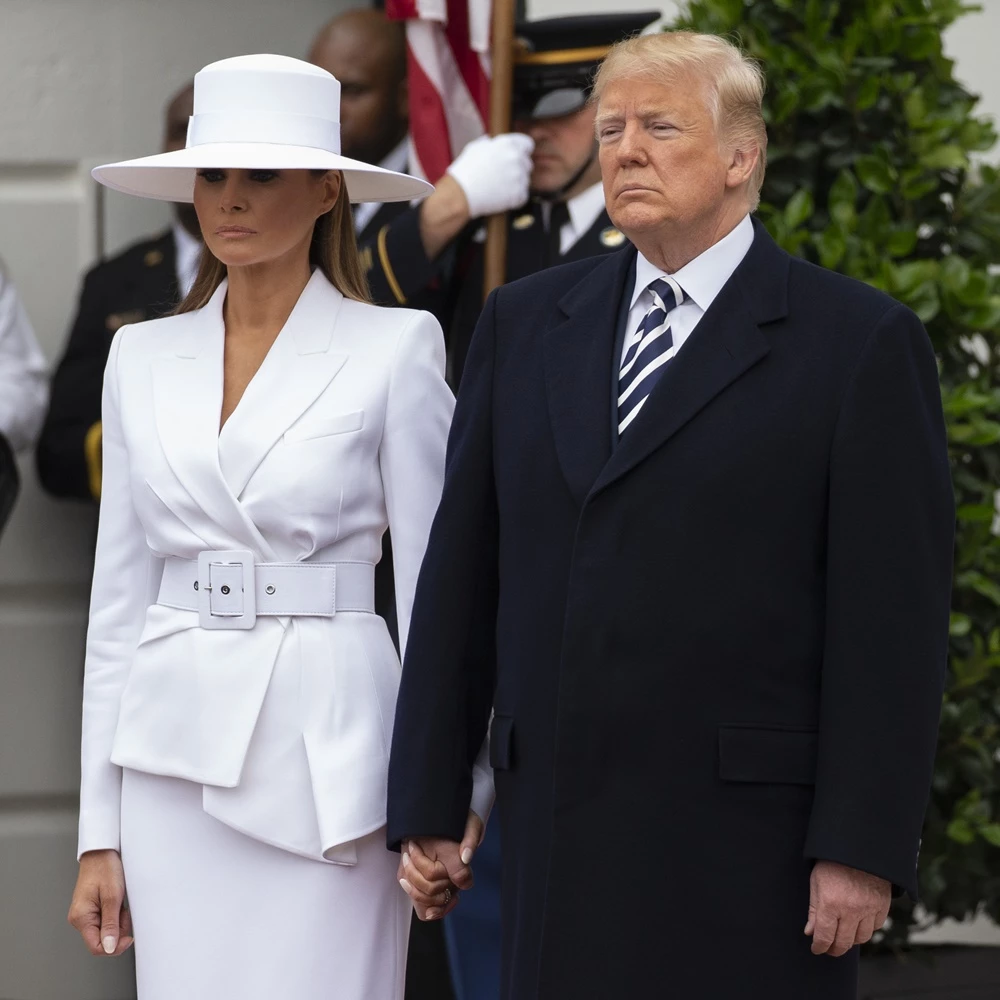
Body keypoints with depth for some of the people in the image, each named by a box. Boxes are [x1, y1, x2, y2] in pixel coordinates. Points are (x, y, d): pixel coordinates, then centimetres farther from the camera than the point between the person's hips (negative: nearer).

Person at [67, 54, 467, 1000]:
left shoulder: (394, 348, -2)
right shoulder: (143, 356, 10)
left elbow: (432, 585, -2)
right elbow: (119, 594, 12)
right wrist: (99, 831, 9)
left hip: (325, 751, -4)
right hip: (174, 753, 4)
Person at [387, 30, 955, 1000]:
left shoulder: (863, 343, -2)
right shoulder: (523, 324, 12)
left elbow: (893, 621, -6)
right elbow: (460, 576, 11)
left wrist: (864, 847, -12)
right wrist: (428, 803, 7)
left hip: (748, 841, -4)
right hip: (558, 829, 4)